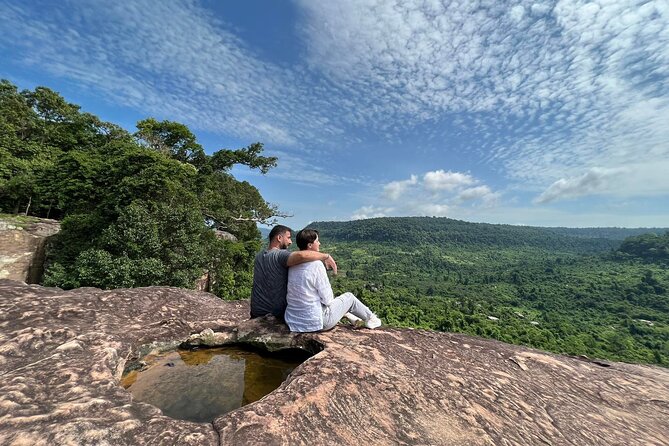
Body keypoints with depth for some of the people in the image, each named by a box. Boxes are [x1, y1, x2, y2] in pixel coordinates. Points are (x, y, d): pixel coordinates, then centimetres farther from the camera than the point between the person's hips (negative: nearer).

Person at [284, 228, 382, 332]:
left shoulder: (292, 264, -1)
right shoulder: (316, 265, -23)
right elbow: (327, 299, -17)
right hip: (316, 323, -7)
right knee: (349, 296, 13)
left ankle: (351, 317, 41)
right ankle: (370, 318, 37)